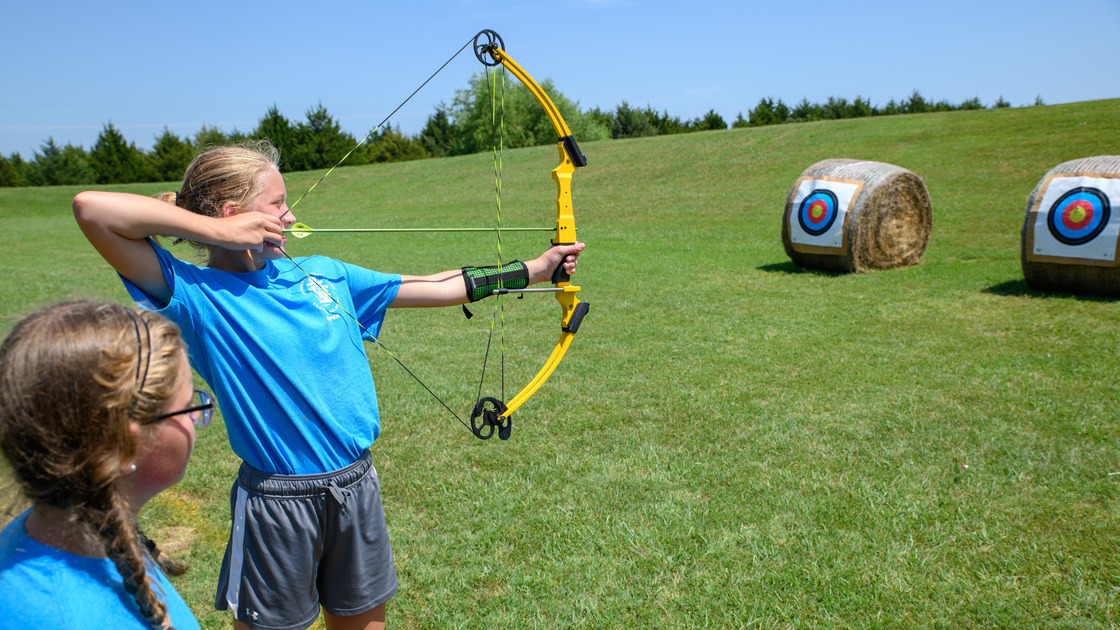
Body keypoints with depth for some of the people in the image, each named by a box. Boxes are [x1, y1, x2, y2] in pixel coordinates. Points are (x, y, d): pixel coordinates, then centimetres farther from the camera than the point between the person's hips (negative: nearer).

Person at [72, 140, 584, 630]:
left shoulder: (323, 274, 5)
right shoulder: (195, 294, -12)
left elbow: (430, 287, 9)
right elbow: (92, 208, -24)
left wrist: (533, 269, 11)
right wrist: (217, 231, -19)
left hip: (357, 485, 5)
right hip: (277, 499, -5)